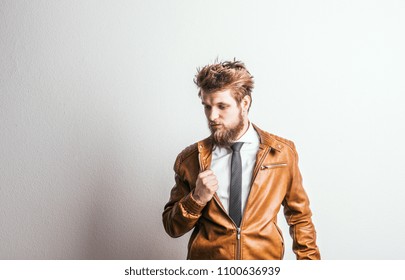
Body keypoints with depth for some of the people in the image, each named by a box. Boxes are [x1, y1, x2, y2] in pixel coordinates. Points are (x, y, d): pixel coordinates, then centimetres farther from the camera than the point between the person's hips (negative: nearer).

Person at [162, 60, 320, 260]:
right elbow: (172, 227, 0)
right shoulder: (190, 159, -5)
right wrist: (197, 199, -16)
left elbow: (299, 216, 3)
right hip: (206, 258, 0)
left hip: (264, 257, 0)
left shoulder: (283, 152, -7)